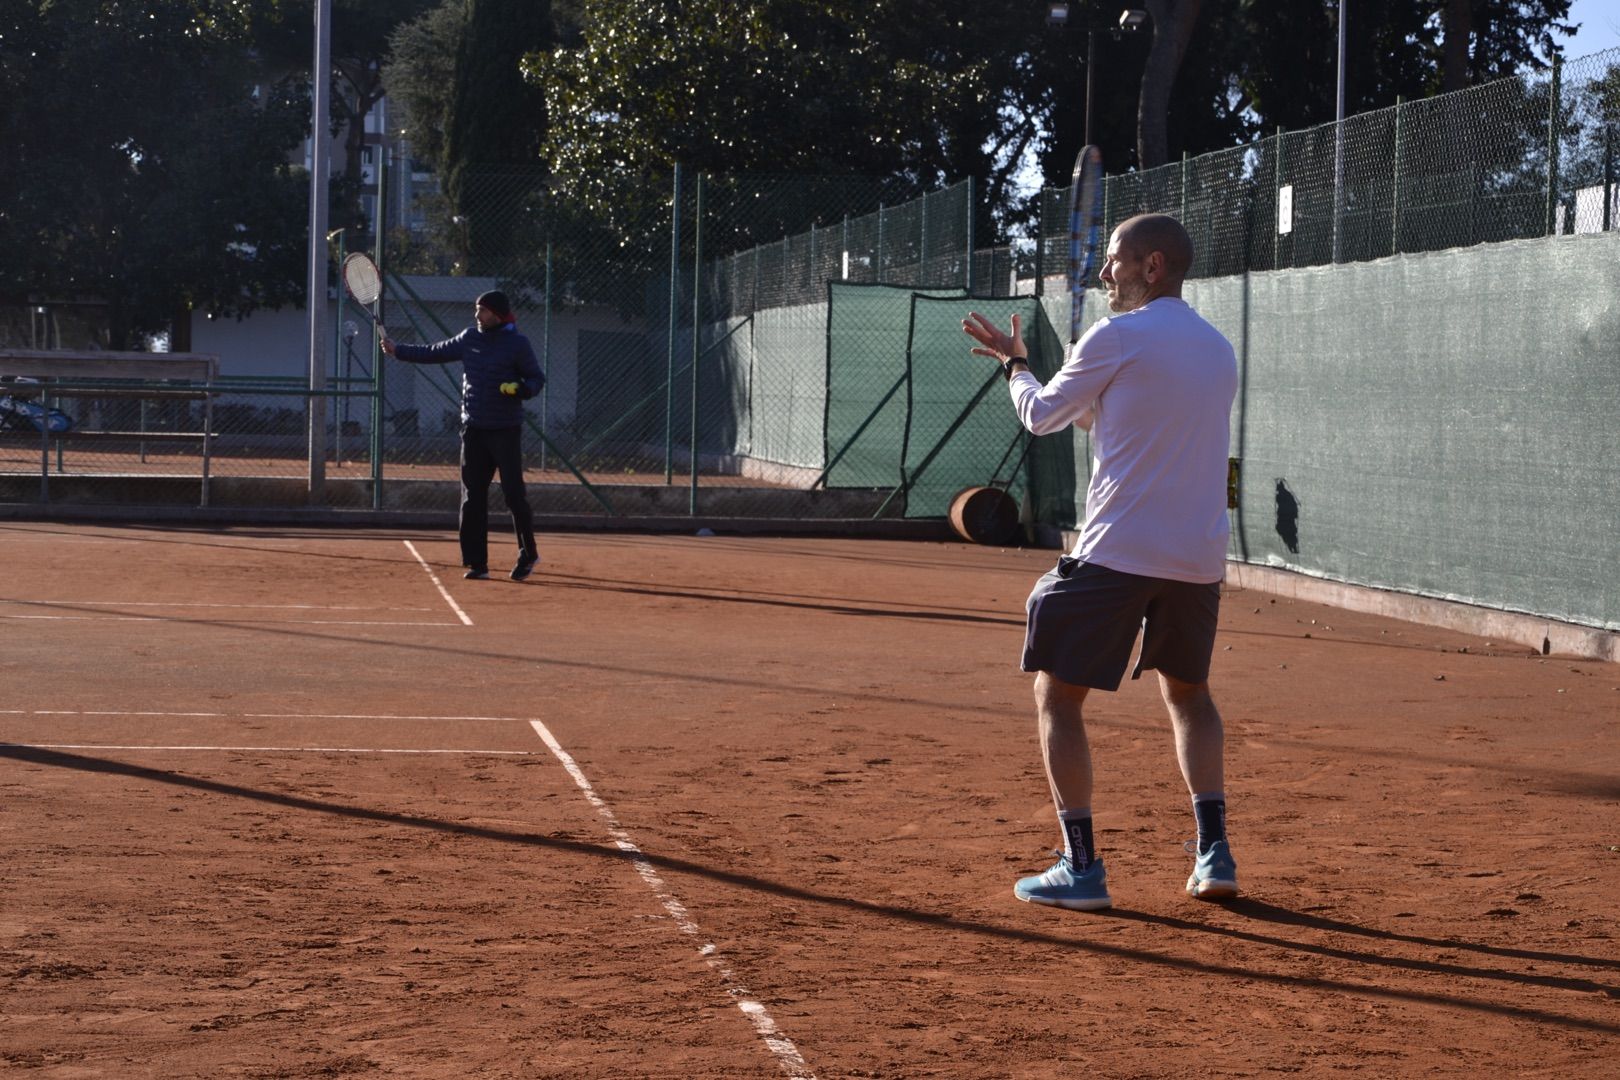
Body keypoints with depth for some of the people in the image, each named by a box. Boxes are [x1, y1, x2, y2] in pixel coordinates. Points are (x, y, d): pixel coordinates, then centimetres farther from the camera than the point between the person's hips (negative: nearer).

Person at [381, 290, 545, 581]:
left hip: (505, 429, -5)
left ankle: (528, 554, 12)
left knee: (514, 494, -5)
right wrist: (398, 351, 16)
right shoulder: (469, 338, 9)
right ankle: (477, 562, 6)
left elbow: (537, 377, -1)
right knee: (472, 497, 2)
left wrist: (521, 389, -22)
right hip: (473, 428, 5)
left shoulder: (517, 343, -5)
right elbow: (434, 353, 20)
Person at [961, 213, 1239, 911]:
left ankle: (1081, 867, -4)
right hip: (1200, 556, 7)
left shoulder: (1117, 337, -7)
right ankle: (1214, 853, 16)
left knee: (1057, 697, 3)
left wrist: (1014, 363, 25)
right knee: (1188, 694, 25)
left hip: (1117, 551, -7)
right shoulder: (1219, 350, 14)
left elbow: (1042, 416, 7)